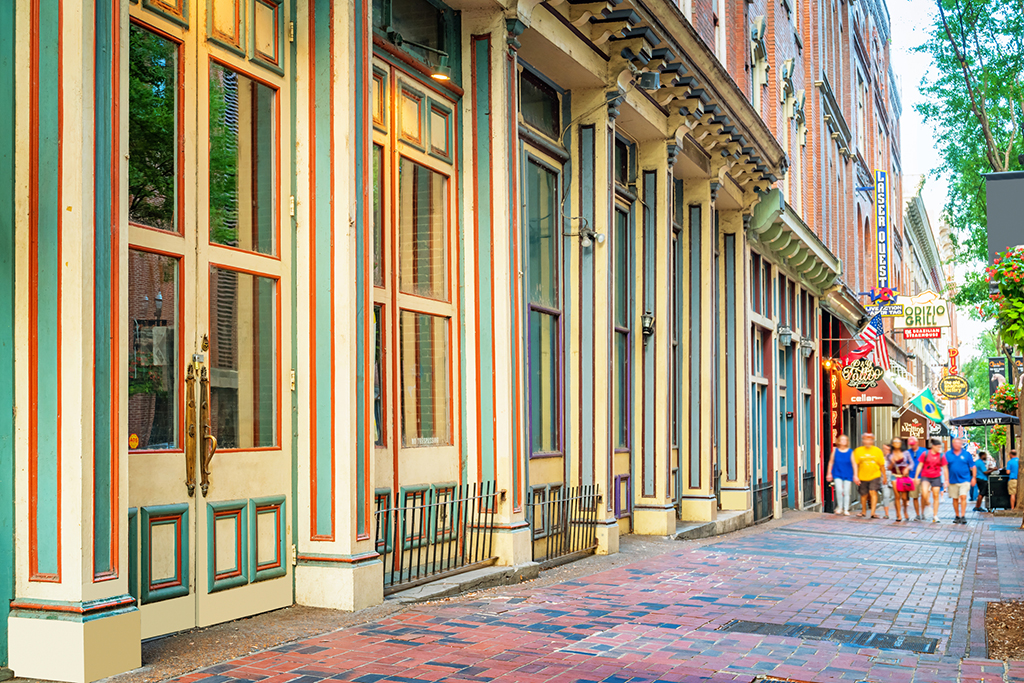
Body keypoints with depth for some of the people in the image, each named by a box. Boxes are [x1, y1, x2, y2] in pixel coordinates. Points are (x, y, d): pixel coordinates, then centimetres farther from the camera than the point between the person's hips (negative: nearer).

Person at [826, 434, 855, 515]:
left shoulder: (850, 452, -2)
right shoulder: (835, 450, -1)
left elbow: (854, 464, -1)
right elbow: (831, 462, 6)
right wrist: (829, 473, 5)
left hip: (847, 475, 0)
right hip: (837, 474, 0)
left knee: (846, 492, 2)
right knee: (839, 490, -15)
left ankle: (846, 509, 16)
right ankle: (839, 507, 5)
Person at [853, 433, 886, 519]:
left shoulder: (877, 450, 1)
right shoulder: (858, 451, -1)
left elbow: (882, 465, 8)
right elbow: (855, 464, -1)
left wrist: (884, 476, 11)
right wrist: (855, 476, -9)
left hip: (875, 476, -1)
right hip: (862, 477, 1)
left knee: (873, 492, -15)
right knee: (864, 495, 11)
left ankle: (872, 512, -17)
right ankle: (863, 512, 28)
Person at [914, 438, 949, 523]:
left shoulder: (941, 456, 2)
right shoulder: (925, 454, -2)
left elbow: (945, 469, 8)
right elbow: (920, 466, 3)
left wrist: (946, 481, 7)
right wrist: (916, 477, 0)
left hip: (936, 477, 2)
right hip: (925, 477, -2)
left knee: (936, 496, 3)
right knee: (924, 494, -22)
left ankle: (935, 516, 14)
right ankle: (922, 511, 3)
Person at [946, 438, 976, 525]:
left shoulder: (966, 454, 2)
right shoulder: (948, 454, 4)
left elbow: (973, 467, 7)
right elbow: (945, 467, 7)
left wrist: (974, 478, 2)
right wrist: (946, 479, 2)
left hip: (964, 480, -2)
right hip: (953, 481, 2)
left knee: (963, 497, -13)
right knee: (955, 499, 7)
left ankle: (963, 516, -9)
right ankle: (957, 516, 18)